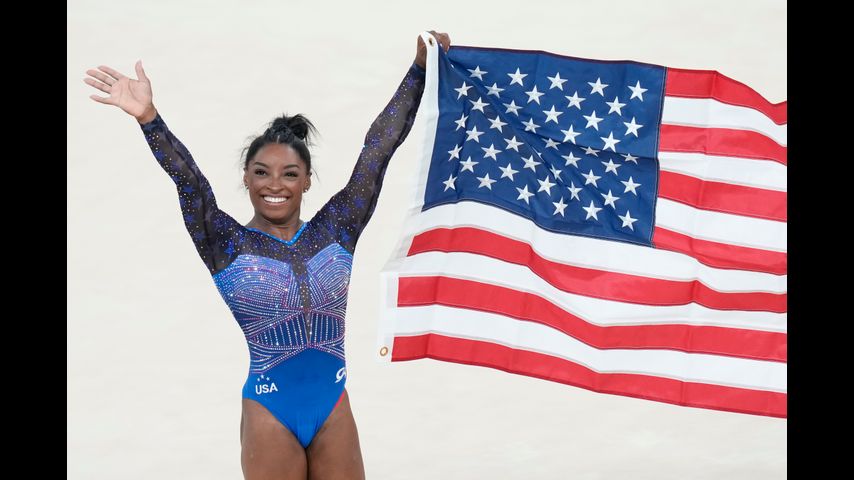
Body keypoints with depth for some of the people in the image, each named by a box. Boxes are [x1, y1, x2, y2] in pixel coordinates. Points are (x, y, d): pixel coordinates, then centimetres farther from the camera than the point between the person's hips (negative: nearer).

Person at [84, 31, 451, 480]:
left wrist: (420, 67, -3)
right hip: (269, 412, -2)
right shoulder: (227, 244, -2)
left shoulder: (335, 230, 3)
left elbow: (377, 151, 0)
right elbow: (187, 181, -17)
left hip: (334, 407, 2)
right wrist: (148, 117, -32)